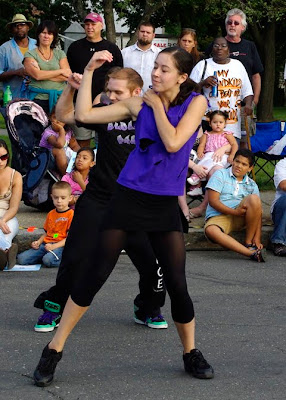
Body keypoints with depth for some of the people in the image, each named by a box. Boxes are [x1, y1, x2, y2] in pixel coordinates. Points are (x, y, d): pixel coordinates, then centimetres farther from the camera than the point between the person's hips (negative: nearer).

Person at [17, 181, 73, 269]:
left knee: (48, 260, -39)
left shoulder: (71, 215, -3)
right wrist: (38, 242, 5)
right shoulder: (51, 214, 21)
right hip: (46, 244, 6)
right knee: (21, 259, -12)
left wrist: (54, 246, -19)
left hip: (60, 246, -6)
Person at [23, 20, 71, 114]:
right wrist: (61, 71, 0)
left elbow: (68, 76, 2)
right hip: (39, 99, -2)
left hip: (59, 98, 2)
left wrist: (44, 74, -7)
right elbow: (37, 75, -9)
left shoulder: (60, 54, 14)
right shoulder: (30, 54, 7)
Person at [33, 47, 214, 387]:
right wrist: (89, 71, -7)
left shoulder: (196, 102, -2)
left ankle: (191, 353, 23)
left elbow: (173, 143, -16)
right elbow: (84, 115, -3)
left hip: (165, 205, 0)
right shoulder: (140, 103, 2)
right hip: (128, 198, 0)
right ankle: (54, 349, 7)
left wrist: (157, 106, -8)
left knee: (177, 285, 0)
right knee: (94, 275, -2)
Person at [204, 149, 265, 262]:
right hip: (218, 217, -2)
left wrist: (257, 239, -11)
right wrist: (235, 212, -17)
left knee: (254, 198, -26)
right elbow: (213, 201, -6)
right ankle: (251, 253, -45)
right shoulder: (220, 175, 5)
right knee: (210, 230, -38)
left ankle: (249, 243, -18)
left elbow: (258, 213, 3)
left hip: (240, 218, 2)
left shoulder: (251, 185, 13)